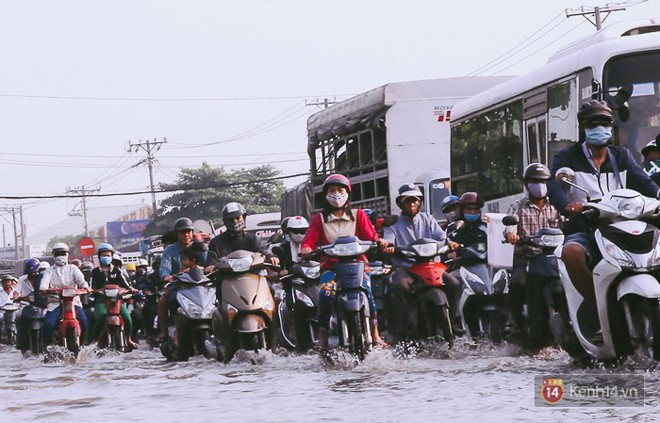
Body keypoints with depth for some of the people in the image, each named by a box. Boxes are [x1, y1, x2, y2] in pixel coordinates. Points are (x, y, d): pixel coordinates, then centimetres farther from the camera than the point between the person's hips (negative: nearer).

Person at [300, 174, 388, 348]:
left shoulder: (358, 215, 13)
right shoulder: (319, 219, 15)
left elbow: (370, 235, 0)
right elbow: (310, 240, 2)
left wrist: (379, 242, -23)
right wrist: (306, 248, -22)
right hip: (331, 266, 0)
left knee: (366, 290, -29)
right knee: (326, 293, -30)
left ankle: (375, 333, -17)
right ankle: (322, 335, -19)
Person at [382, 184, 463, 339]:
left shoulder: (428, 220, 18)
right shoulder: (394, 225, 12)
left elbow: (441, 237, 5)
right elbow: (388, 240, -6)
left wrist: (449, 243, -18)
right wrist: (388, 247, -31)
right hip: (404, 267, -3)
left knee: (454, 284, -19)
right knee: (400, 286, -36)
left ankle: (452, 322, -3)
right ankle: (400, 329, -30)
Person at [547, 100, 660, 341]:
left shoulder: (622, 156, 19)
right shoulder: (568, 158, 8)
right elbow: (554, 187, -12)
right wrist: (568, 205, -36)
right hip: (583, 231, -3)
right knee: (571, 253, -37)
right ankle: (594, 306, -22)